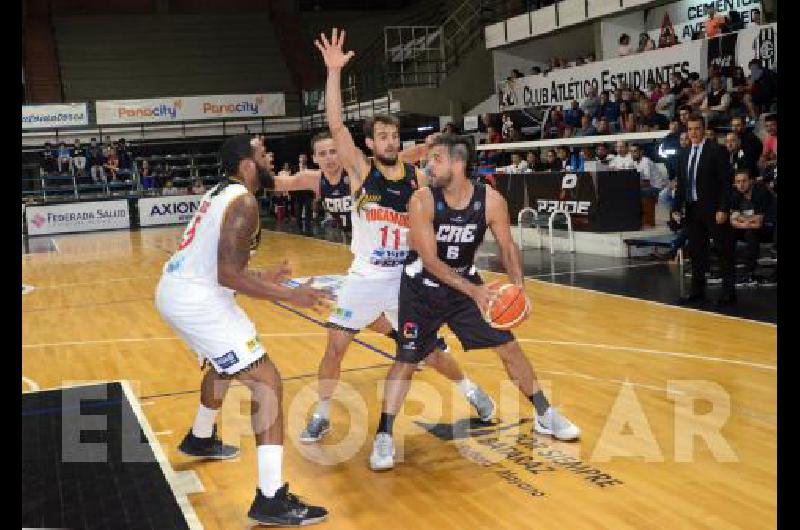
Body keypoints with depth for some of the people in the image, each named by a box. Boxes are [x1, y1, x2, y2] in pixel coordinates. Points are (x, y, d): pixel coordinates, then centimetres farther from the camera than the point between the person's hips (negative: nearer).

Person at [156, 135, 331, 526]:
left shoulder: (220, 192, 15)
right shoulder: (243, 202, -15)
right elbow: (229, 276, -23)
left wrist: (260, 279, 29)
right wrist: (289, 296, -20)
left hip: (175, 291, 10)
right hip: (197, 301, -10)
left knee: (225, 364, 34)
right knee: (266, 382, -10)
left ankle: (200, 439, 54)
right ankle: (272, 500, -12)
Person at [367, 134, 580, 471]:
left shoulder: (491, 201, -17)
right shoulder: (422, 201, -24)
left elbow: (507, 246, -4)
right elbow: (430, 260, -27)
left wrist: (518, 285, -21)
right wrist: (474, 291, -36)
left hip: (465, 282, 3)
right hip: (422, 288, -3)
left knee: (508, 346, 5)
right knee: (406, 359, -7)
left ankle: (545, 416, 23)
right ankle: (384, 437, 3)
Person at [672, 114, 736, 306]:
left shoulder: (717, 151, -5)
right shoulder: (684, 156, 13)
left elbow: (726, 182, -10)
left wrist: (723, 209, -16)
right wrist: (676, 208, 6)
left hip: (713, 209, -6)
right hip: (692, 209, 6)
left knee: (724, 251, 1)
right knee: (696, 252, 10)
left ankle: (728, 293, 6)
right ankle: (697, 291, 18)